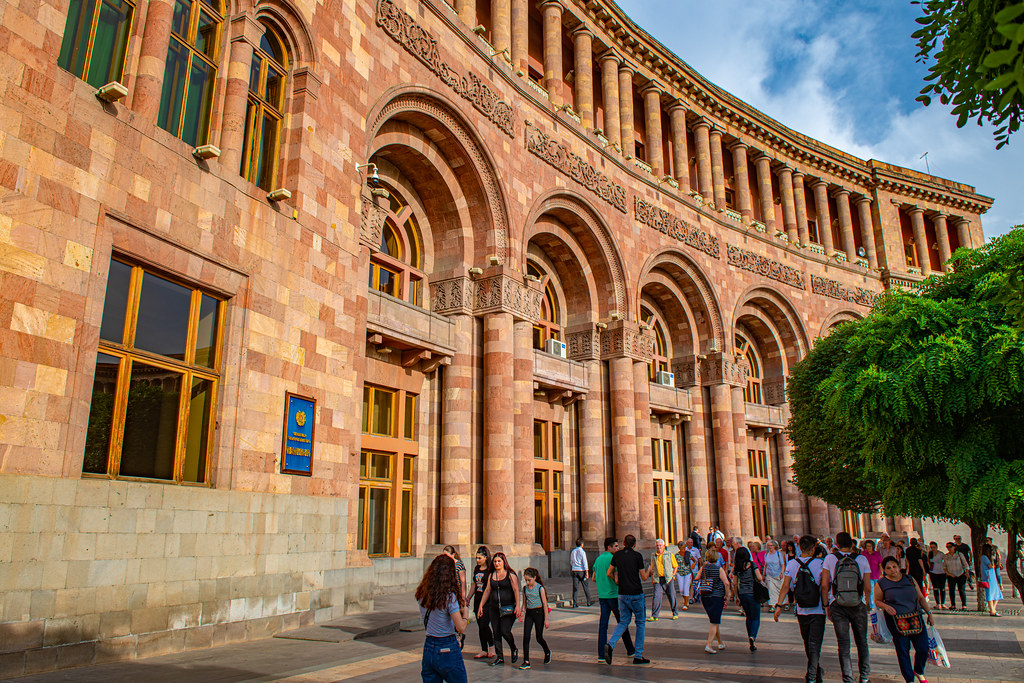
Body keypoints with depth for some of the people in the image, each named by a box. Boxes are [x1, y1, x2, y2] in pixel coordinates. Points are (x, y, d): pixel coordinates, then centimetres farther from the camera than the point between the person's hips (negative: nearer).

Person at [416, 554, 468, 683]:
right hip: (448, 649, -5)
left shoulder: (422, 594, 0)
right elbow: (461, 628, -20)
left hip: (428, 648, 6)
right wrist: (465, 615, -1)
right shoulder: (449, 596, -18)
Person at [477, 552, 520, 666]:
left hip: (508, 608, -5)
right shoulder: (491, 575, 10)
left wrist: (518, 606, -17)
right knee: (496, 633, 4)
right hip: (494, 608, 5)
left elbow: (516, 590, -9)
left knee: (505, 631, -12)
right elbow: (487, 591, 15)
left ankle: (514, 650, 15)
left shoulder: (510, 575, -4)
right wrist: (481, 606, 13)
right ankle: (499, 658, 14)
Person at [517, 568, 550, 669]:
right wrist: (522, 611, -3)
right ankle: (526, 661, -2)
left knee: (539, 638, 5)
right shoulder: (525, 588, 5)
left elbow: (545, 604, -7)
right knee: (526, 637, -7)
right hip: (528, 613, 4)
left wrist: (546, 619, -7)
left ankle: (547, 652, 35)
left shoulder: (540, 588, -9)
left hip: (539, 613, -4)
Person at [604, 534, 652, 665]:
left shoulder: (617, 555, 4)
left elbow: (609, 573, 10)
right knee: (640, 622, 10)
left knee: (624, 621, 13)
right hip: (636, 594, -4)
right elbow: (644, 577, -4)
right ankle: (638, 656, 11)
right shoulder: (637, 556, -7)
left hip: (622, 594, 4)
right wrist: (649, 570, 15)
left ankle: (610, 644, -12)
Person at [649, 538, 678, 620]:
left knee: (672, 596, 3)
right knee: (657, 596, -8)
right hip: (658, 579, 1)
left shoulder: (669, 555, 6)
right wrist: (652, 577, 12)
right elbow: (652, 568, 23)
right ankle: (654, 616, -6)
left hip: (668, 579, -1)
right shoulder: (653, 556, 14)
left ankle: (675, 613, 21)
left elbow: (676, 566, 12)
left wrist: (673, 575, 1)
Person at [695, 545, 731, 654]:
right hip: (717, 597, -5)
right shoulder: (719, 569, -9)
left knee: (714, 621, 18)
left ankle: (720, 643, 29)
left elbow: (696, 579, 6)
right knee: (714, 622, -1)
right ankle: (709, 644, -11)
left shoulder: (703, 568, 2)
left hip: (704, 597, 5)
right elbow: (726, 583, -16)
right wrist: (727, 596, -7)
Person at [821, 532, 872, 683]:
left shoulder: (830, 558, -3)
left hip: (837, 606, -1)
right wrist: (866, 605, 16)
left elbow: (824, 585, -5)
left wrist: (826, 605, 5)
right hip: (859, 606, 1)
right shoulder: (862, 559, -1)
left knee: (843, 643, 5)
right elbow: (868, 588, -1)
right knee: (862, 642, 17)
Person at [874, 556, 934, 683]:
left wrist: (929, 613, 12)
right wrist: (885, 606, -14)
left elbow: (921, 598, 18)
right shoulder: (881, 584, 2)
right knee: (903, 651, -3)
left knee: (923, 648, 0)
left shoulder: (909, 579, 11)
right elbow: (877, 600, 6)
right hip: (896, 620, -3)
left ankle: (919, 672, 29)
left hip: (915, 618, 3)